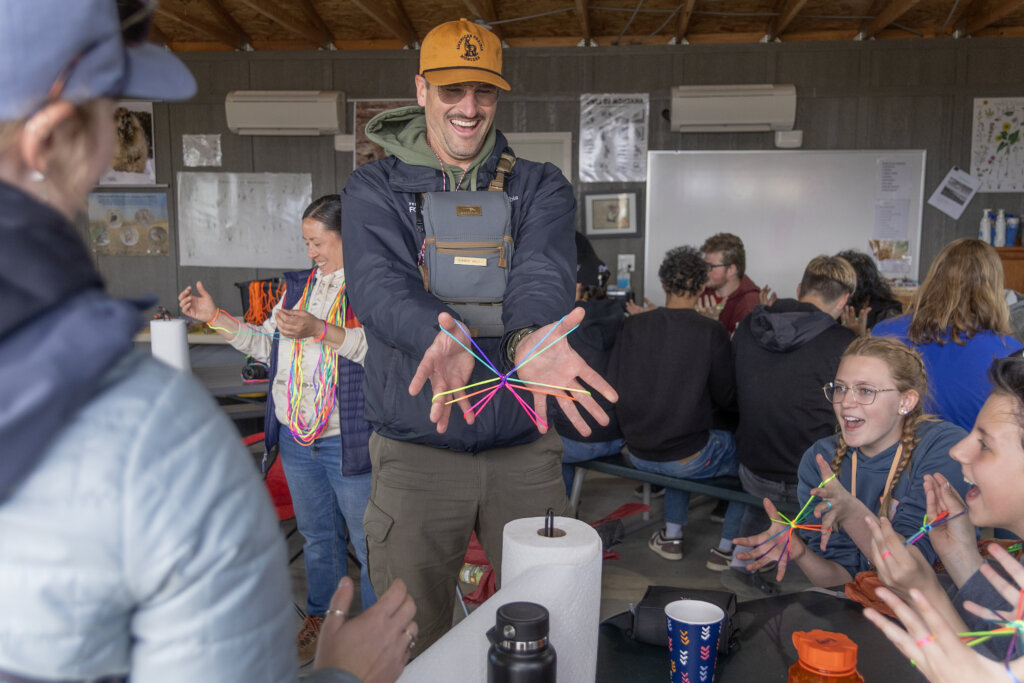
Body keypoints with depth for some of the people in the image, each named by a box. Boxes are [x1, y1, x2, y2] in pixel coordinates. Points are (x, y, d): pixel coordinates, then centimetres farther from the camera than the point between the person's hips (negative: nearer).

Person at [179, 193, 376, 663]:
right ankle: (321, 619, 40)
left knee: (369, 541, 6)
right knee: (317, 536, 22)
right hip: (296, 440, 7)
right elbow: (268, 345, 17)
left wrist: (319, 330, -27)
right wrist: (215, 318, 11)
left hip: (350, 443, -7)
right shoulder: (299, 285, 13)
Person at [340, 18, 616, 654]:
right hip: (416, 450, -1)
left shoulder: (542, 188, 6)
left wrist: (531, 335, -38)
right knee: (413, 641, 11)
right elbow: (380, 283, -16)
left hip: (525, 447, 1)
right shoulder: (375, 189, 3)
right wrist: (440, 336, -38)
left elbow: (544, 271, -14)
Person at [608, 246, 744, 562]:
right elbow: (724, 398, -6)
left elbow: (612, 386, 2)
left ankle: (672, 536, 37)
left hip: (637, 453, 5)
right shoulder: (711, 332, -14)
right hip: (688, 459, -4)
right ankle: (729, 546, 26)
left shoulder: (633, 326, -5)